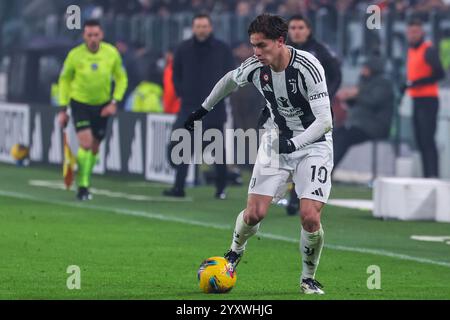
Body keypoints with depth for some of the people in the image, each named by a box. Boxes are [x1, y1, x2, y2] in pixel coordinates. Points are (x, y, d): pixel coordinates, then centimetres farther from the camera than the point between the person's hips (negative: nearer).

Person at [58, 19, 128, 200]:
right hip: (80, 102, -3)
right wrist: (63, 109, -1)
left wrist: (114, 102, -7)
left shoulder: (112, 53, -10)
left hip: (102, 105, 3)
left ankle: (85, 181, 28)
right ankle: (83, 186, -8)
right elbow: (64, 80, 1)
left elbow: (121, 78, 4)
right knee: (85, 143, -18)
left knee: (94, 148, 8)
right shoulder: (75, 55, -13)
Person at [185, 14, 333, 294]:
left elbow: (325, 121, -31)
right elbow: (230, 80, 14)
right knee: (255, 212, -5)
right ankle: (235, 253, 27)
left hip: (312, 143, -4)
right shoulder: (255, 67, -11)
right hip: (276, 141, 4)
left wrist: (294, 143, -44)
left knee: (310, 216, -18)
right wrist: (204, 109, 23)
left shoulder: (308, 67, -27)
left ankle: (308, 278, 7)